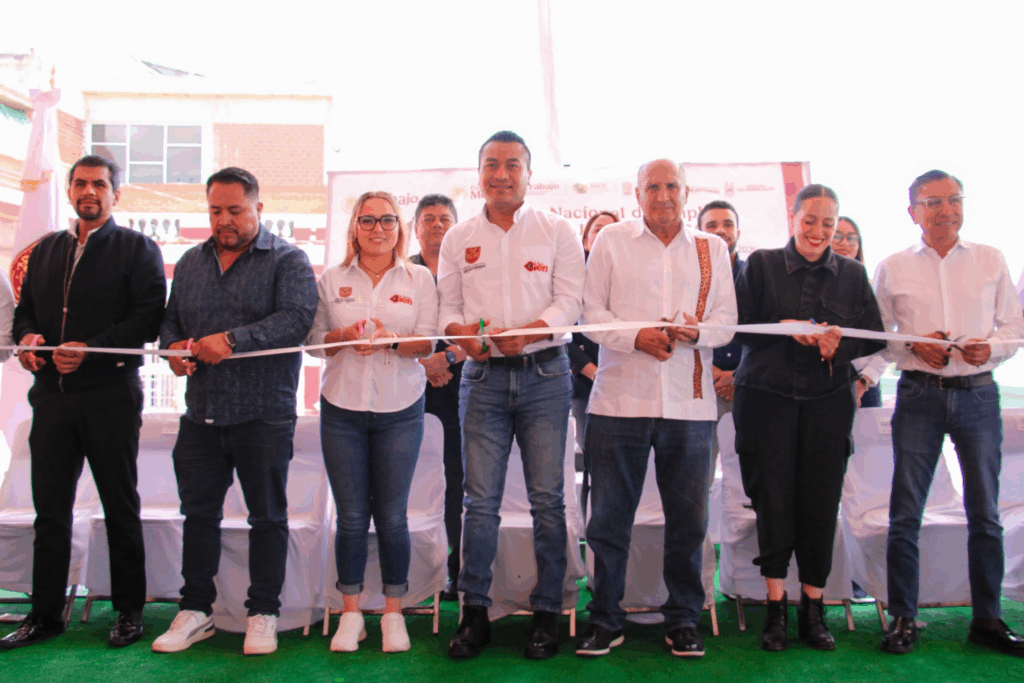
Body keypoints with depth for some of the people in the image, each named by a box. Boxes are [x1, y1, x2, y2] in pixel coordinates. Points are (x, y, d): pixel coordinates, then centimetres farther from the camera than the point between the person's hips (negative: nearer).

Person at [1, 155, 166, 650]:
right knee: (50, 508, 9)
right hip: (52, 395, 5)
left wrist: (91, 348, -19)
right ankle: (45, 614, 20)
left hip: (110, 395, -5)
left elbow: (149, 317, -10)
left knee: (121, 507, 5)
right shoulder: (45, 251, 18)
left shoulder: (136, 249, 1)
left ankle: (129, 611, 16)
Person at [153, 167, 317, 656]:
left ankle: (263, 613, 17)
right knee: (198, 512, 11)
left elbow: (296, 318, -17)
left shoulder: (287, 260, -3)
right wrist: (173, 347, -2)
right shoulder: (191, 262, 15)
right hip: (201, 413, 5)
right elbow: (170, 318, 20)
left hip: (263, 414, -5)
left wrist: (232, 340, -23)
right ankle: (195, 610, 24)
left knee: (267, 515, 5)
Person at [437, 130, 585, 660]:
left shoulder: (557, 232, 6)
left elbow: (569, 302, -2)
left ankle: (546, 612, 13)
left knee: (547, 497, 1)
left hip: (544, 374, -1)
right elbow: (447, 304, 11)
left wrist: (526, 333, -19)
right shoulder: (459, 238, 12)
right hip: (483, 377, 2)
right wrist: (459, 331, -12)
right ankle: (473, 612, 12)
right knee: (480, 499, 2)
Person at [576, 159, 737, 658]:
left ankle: (683, 620, 22)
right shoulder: (612, 240, 9)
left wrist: (695, 331, -14)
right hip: (620, 398, -1)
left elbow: (726, 319, 8)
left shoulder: (712, 249, 14)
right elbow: (591, 311, 3)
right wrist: (635, 336, -13)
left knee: (688, 517, 7)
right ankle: (605, 619, 17)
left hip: (688, 402, 2)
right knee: (609, 516, 4)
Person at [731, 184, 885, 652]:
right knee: (773, 498, -2)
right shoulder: (761, 265, 6)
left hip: (828, 399, 2)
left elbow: (874, 334, 8)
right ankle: (775, 608, 9)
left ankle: (813, 609, 14)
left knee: (821, 500, 1)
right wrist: (785, 328, -14)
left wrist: (840, 343, -11)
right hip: (767, 396, -2)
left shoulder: (852, 274, 12)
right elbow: (739, 325, 1)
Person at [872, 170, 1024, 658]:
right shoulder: (892, 268, 6)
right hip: (919, 394, -1)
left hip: (978, 393, 1)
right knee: (905, 512, 0)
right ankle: (903, 618, 10)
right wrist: (913, 346, -10)